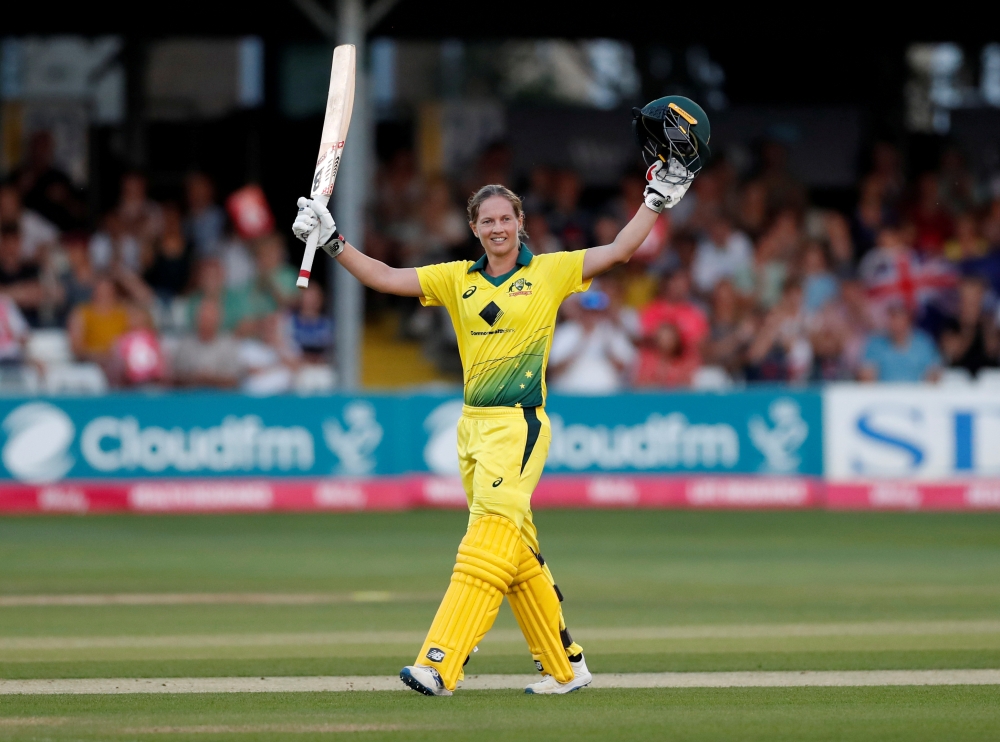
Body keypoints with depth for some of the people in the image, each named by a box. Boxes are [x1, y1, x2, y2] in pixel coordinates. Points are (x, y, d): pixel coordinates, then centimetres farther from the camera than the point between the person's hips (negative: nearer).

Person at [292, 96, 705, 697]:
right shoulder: (458, 280, 13)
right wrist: (332, 239, 1)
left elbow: (619, 250, -1)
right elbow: (385, 278, 10)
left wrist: (662, 194, -7)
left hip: (519, 426, -6)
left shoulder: (549, 272, 2)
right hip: (473, 426, 6)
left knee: (489, 541, -16)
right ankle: (566, 668, 18)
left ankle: (439, 666, -27)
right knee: (518, 556, 9)